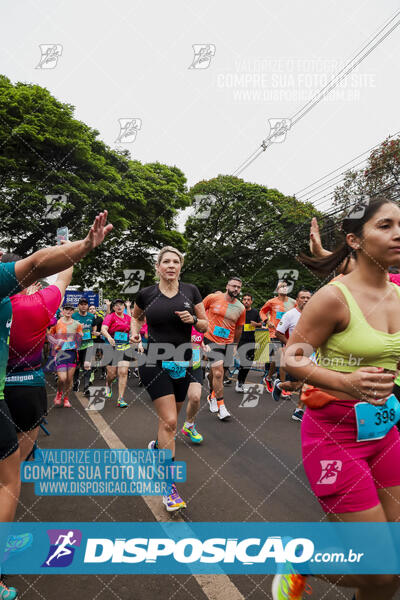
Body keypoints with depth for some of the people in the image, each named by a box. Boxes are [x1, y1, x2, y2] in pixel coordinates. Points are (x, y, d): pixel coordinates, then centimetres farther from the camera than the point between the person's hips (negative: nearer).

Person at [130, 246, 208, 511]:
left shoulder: (191, 291, 0)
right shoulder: (146, 294, -2)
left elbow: (205, 325, 5)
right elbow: (136, 317, 17)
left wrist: (193, 320, -15)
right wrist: (135, 332, -3)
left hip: (182, 364, 3)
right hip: (155, 362, -3)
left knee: (170, 418, 18)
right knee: (169, 421, -10)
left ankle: (158, 445, 51)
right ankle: (168, 484, 5)